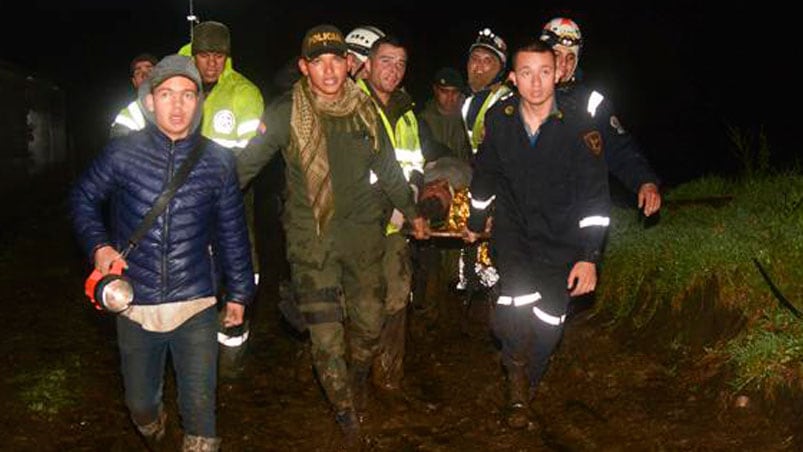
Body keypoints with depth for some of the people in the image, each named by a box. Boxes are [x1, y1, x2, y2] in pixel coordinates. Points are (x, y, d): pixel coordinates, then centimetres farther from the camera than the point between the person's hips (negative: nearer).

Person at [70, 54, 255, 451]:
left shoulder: (218, 161, -3)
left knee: (199, 406, 2)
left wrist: (238, 292, 9)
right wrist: (98, 246, -6)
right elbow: (84, 198, 10)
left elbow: (232, 231, 5)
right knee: (140, 402, 19)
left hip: (195, 305, -1)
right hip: (135, 304, 1)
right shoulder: (123, 153, -5)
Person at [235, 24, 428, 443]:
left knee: (369, 321, 11)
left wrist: (411, 211, 23)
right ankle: (344, 410, 21)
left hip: (362, 232, 3)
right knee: (326, 335, -3)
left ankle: (357, 376, 44)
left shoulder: (365, 110, 3)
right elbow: (246, 163, -1)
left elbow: (388, 168, 16)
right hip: (311, 237, -3)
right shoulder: (285, 112, -8)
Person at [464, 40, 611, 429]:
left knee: (548, 326, 1)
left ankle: (525, 387, 30)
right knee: (514, 311, -20)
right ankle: (517, 372, 11)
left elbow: (595, 196, -13)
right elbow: (484, 175, 8)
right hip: (513, 231, 1)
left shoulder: (579, 127, -16)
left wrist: (589, 257, -18)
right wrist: (476, 222, 19)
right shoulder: (499, 118, -9)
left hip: (560, 240, -1)